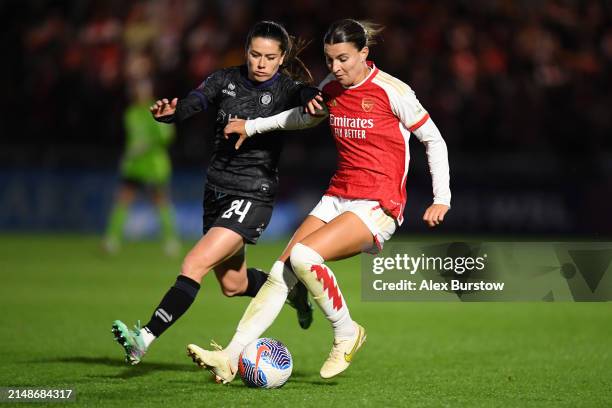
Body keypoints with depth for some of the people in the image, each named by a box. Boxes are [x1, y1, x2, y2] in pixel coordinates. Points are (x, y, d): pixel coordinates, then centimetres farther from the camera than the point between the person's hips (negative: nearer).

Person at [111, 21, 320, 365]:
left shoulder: (286, 89, -10)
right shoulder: (226, 80, 1)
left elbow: (311, 98, -30)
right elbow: (190, 105, -11)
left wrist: (316, 102, -54)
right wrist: (168, 111, -34)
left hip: (253, 197, -7)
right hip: (217, 191, 7)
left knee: (194, 265, -21)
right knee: (234, 285, 22)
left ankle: (145, 339, -25)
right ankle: (292, 290, 49)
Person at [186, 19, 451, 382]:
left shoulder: (392, 91, -10)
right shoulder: (331, 89, 8)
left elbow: (434, 141, -3)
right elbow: (303, 117, 32)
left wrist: (442, 200, -9)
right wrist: (251, 126, 27)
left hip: (378, 207, -7)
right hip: (337, 198, 7)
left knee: (303, 255, -27)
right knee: (281, 271, -8)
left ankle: (346, 333, -6)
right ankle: (230, 358, -11)